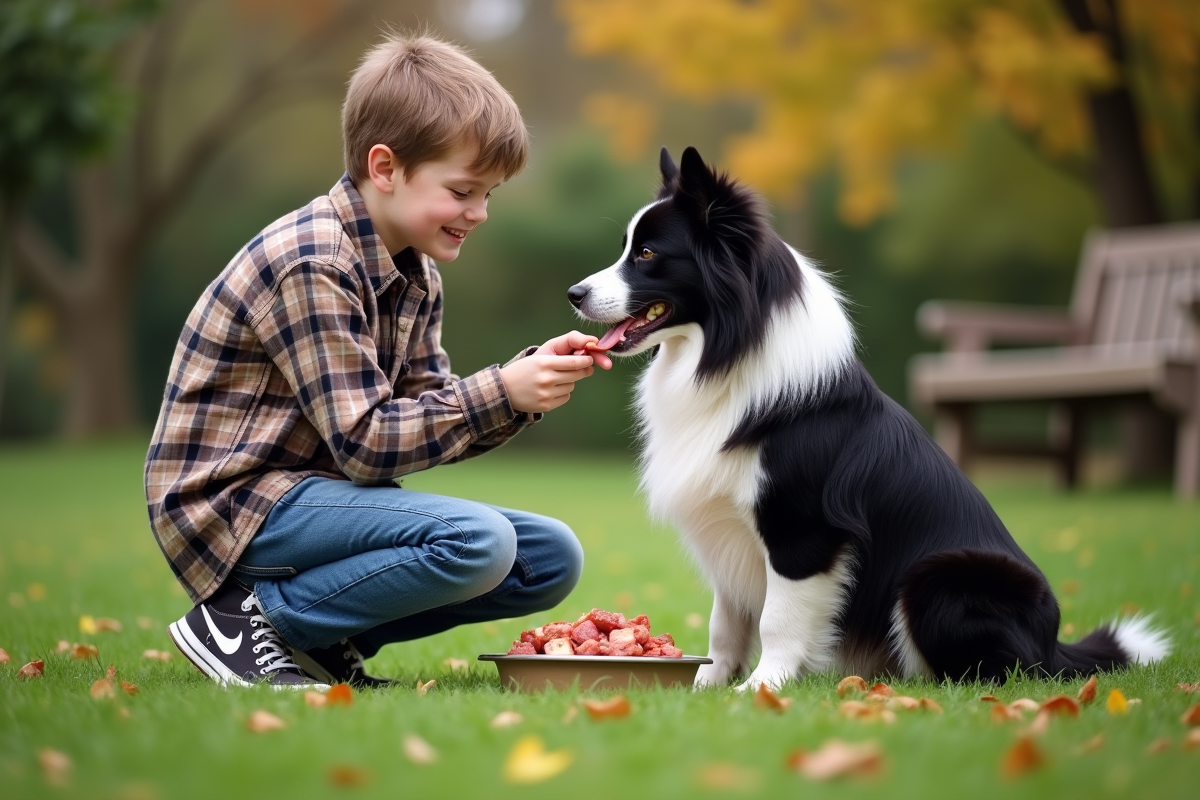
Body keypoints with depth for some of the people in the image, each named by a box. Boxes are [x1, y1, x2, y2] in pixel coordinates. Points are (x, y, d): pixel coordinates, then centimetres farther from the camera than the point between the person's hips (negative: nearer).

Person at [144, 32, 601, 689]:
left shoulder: (414, 275, 9)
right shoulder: (310, 265, -20)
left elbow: (429, 417, 5)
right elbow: (365, 444, -22)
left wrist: (531, 375, -8)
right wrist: (502, 392, -23)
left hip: (316, 493, 9)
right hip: (233, 505, -9)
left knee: (553, 559, 3)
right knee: (476, 541, -29)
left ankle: (327, 641, 4)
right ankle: (246, 621, -13)